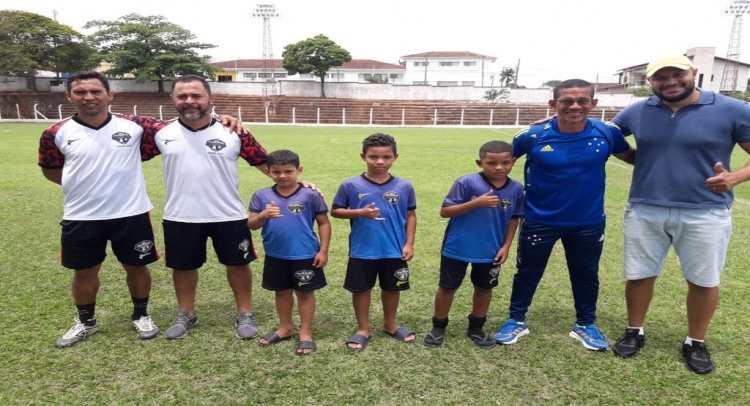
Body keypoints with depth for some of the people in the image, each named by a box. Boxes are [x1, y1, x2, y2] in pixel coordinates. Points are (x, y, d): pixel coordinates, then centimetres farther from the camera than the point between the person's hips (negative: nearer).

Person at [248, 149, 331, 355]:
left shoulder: (310, 195, -11)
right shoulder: (261, 196, -3)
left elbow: (324, 223, -5)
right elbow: (251, 224, -4)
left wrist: (323, 250, -8)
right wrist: (263, 215, -25)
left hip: (305, 255, -3)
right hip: (275, 255, 4)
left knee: (305, 292, 10)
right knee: (282, 291, 19)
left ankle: (306, 333, 23)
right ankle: (285, 328, 38)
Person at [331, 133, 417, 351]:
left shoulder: (404, 186, -5)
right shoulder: (351, 185, -10)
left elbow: (410, 216, 3)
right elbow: (335, 211, -3)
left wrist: (409, 244, -3)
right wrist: (361, 212, -19)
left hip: (394, 250, 2)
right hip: (362, 250, -1)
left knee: (392, 288, 18)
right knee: (361, 289, 12)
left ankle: (390, 324, 40)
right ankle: (363, 329, 32)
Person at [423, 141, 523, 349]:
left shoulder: (516, 189, -6)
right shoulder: (466, 183, -20)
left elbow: (514, 218, 6)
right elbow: (445, 211, -19)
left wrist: (506, 246, 0)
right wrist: (476, 203, -29)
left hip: (491, 250, 4)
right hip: (457, 248, -3)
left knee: (484, 287, 19)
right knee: (447, 287, 11)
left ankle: (476, 327, 40)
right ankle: (438, 326, 31)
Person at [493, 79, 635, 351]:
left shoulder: (606, 133, -11)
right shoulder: (533, 136, -17)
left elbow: (632, 156, 9)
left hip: (589, 222, 2)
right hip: (539, 220, -2)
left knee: (586, 275, 18)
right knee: (528, 272, 13)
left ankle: (585, 324, 41)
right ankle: (516, 321, 33)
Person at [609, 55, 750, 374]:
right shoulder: (636, 112, 1)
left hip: (705, 213, -1)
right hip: (645, 211, 2)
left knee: (704, 281, 11)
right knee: (639, 275, 11)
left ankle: (696, 343, 32)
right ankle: (634, 332, 32)